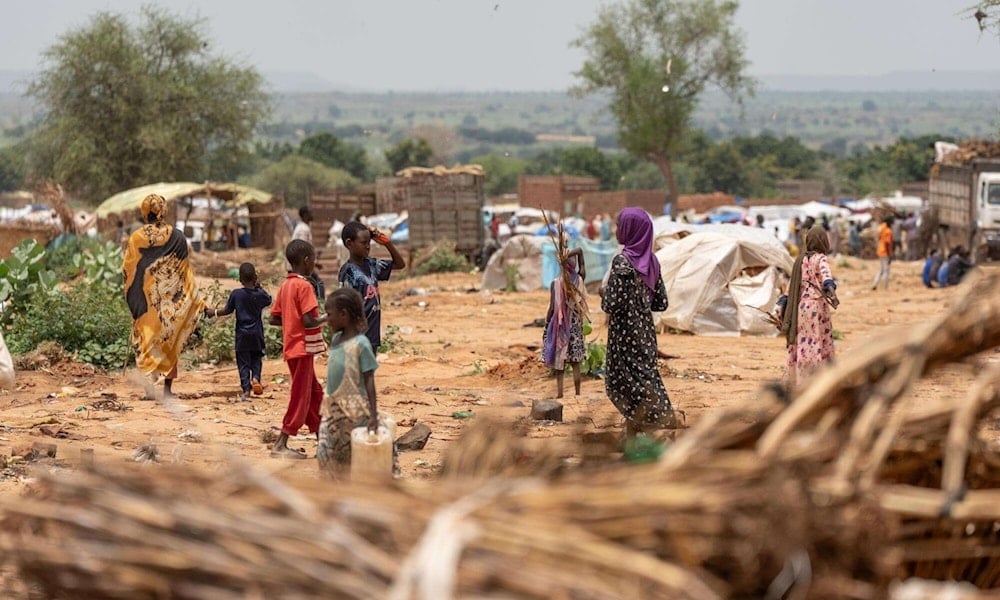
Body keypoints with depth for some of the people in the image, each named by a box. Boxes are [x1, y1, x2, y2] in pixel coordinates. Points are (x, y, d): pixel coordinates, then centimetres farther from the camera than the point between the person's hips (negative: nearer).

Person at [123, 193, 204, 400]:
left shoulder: (136, 238, -5)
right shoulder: (176, 237, -5)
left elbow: (127, 269, -1)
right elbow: (185, 270, 0)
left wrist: (133, 300, 13)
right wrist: (196, 299, 8)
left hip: (146, 299, 0)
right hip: (171, 298, 1)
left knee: (147, 340, 6)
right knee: (170, 340, 9)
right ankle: (168, 388, 8)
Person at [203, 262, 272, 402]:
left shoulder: (236, 294, -11)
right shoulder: (259, 294, -7)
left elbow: (227, 310, -1)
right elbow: (268, 300, 15)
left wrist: (214, 312, 15)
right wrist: (259, 287, 17)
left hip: (242, 334, -1)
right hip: (257, 333, 1)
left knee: (243, 362, 5)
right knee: (256, 358, 18)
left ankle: (246, 389, -2)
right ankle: (255, 377, -7)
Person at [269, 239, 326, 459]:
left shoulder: (285, 285, 10)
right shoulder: (304, 286, -16)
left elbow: (274, 319, 11)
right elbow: (309, 321, -23)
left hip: (292, 348, 9)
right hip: (303, 348, -9)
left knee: (315, 393, 17)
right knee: (300, 398, -4)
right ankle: (280, 445, -3)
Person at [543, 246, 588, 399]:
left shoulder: (556, 283, -14)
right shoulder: (580, 280, -4)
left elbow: (552, 307, -12)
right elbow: (580, 251, 2)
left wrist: (546, 324, 0)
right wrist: (569, 253, -15)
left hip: (559, 325, -3)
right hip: (576, 326, 3)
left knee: (559, 361, 4)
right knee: (575, 363, 8)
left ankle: (559, 392, 3)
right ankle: (577, 393, 7)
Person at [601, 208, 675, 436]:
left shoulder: (622, 262, -17)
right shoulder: (651, 260, 4)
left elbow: (612, 304, -20)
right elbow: (661, 303, 7)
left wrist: (603, 298, 1)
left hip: (625, 336, -7)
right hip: (646, 333, 7)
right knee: (644, 380, 14)